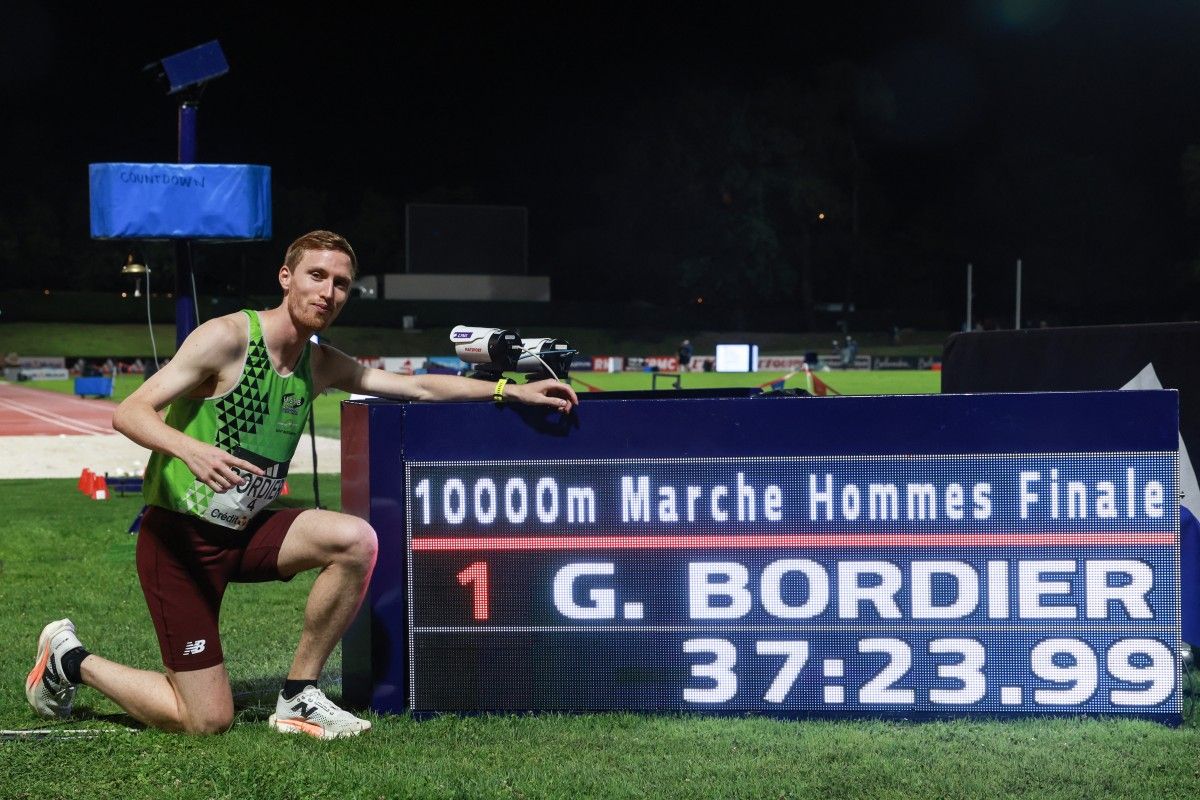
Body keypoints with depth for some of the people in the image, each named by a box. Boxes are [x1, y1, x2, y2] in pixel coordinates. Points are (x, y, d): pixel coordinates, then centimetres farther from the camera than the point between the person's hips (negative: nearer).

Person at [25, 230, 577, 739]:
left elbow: (419, 387, 14)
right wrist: (191, 449, -39)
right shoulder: (227, 337, -15)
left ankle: (299, 696, -4)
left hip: (244, 532, 7)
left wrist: (512, 390, 6)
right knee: (207, 722, -8)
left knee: (356, 540, -20)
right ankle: (71, 660, 17)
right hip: (179, 534, -6)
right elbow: (128, 413, -20)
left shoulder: (322, 365, 6)